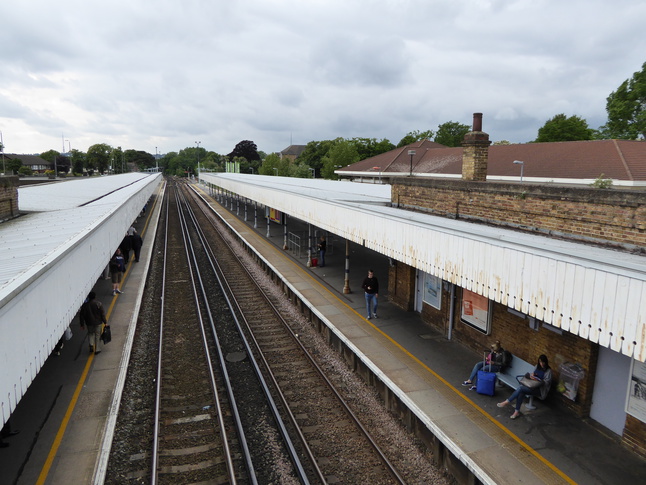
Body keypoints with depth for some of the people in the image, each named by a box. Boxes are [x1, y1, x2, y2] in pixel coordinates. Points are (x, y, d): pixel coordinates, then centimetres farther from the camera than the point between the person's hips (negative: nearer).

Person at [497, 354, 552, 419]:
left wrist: (537, 379, -27)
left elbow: (546, 382, -13)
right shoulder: (537, 366, 12)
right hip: (533, 385, 6)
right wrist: (532, 374, -2)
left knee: (521, 388, -29)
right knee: (521, 392, -29)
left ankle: (507, 402, -22)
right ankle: (517, 411, -25)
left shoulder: (548, 371, -7)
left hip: (539, 389, -6)